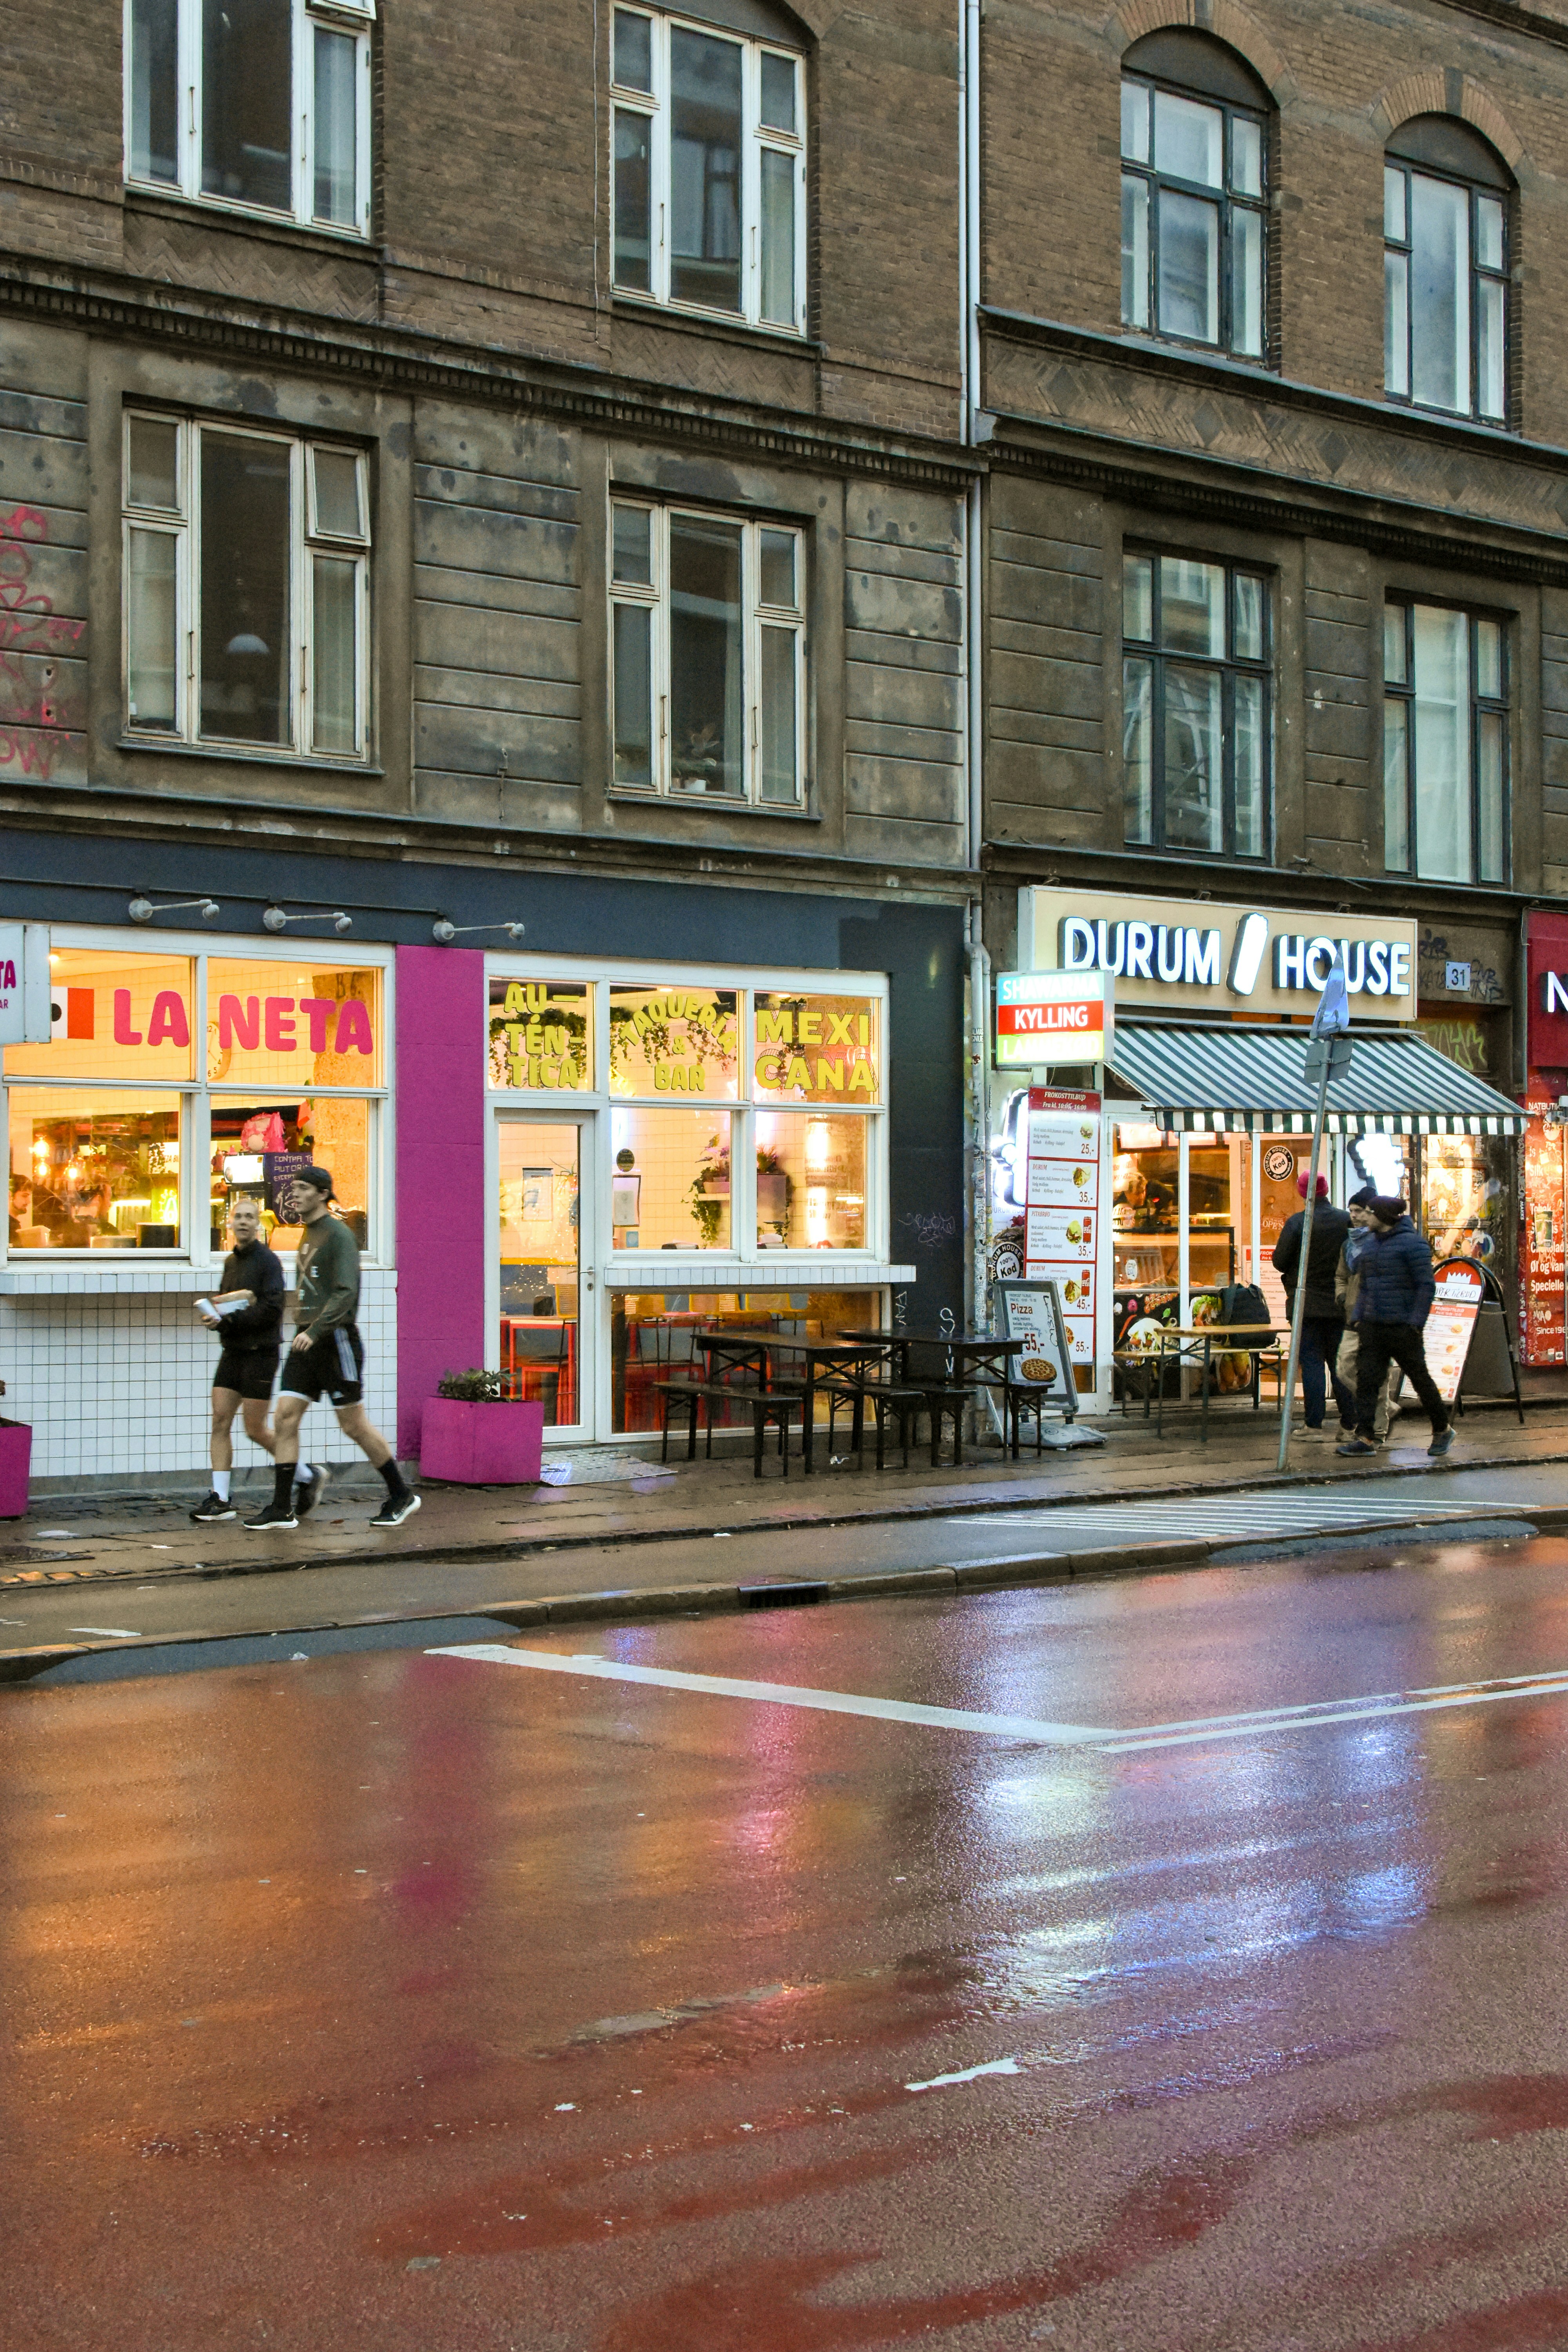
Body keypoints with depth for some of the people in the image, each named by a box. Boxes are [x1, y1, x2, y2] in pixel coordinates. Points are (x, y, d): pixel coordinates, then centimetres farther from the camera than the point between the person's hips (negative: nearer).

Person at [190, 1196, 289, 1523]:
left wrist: (226, 1320, -20)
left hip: (260, 1352, -7)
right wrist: (213, 1314, -5)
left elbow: (271, 1309, -18)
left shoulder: (268, 1261, -10)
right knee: (220, 1421, -1)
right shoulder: (231, 1261, 13)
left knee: (255, 1429, -3)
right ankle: (220, 1499, 1)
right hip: (233, 1351, 7)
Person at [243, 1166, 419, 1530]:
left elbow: (346, 1293, -21)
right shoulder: (307, 1235, 16)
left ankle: (401, 1495, 14)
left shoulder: (339, 1235, -11)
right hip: (306, 1341, 8)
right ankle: (282, 1509, -2)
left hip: (335, 1340, -8)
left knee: (353, 1425, -2)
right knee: (286, 1416, -3)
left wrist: (316, 1331, -28)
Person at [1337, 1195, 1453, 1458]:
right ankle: (1364, 1438, -6)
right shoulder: (1370, 1243, 14)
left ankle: (1443, 1429, 21)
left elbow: (1427, 1285, -12)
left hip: (1402, 1326, -7)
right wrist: (1359, 1315, 11)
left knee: (1420, 1378, 4)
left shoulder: (1411, 1243, -10)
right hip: (1372, 1326, 7)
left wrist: (1415, 1321, -17)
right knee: (1366, 1378, -4)